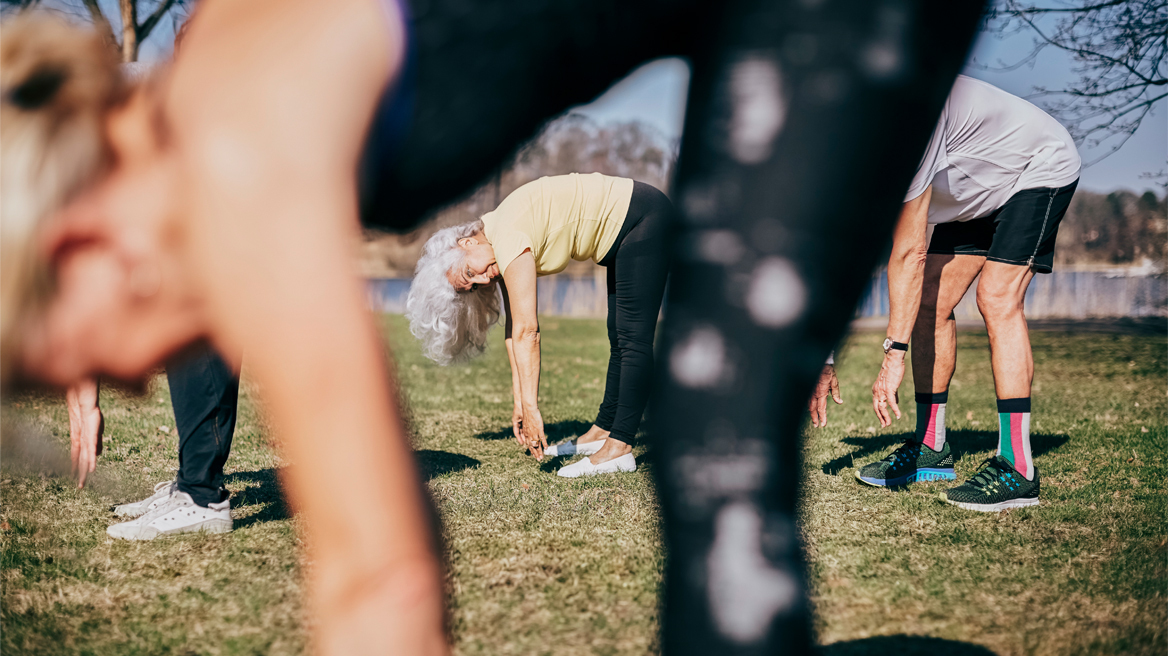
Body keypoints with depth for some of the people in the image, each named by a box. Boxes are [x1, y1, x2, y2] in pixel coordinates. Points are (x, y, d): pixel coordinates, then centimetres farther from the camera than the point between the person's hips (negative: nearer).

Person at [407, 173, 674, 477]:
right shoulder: (502, 252, 3)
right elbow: (515, 328, 4)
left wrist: (531, 407, -27)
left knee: (633, 340, -11)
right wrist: (520, 403, 2)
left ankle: (619, 448, -11)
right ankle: (602, 431, 25)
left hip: (643, 217, -10)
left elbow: (526, 329, -27)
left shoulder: (508, 238, -24)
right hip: (622, 235, 10)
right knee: (619, 340, 15)